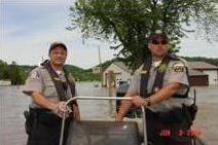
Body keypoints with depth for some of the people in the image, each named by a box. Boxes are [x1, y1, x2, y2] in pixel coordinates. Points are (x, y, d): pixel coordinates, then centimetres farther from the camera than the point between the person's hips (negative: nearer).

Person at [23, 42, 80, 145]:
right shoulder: (38, 72, -3)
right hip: (42, 125, -5)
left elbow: (74, 102, 20)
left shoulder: (69, 77, 16)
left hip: (63, 125, 6)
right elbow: (35, 95, -18)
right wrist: (53, 106, -34)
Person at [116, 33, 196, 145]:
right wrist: (118, 119, 3)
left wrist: (147, 101, -31)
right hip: (152, 120, 4)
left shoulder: (177, 64, -5)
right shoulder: (142, 69, 9)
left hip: (176, 119, -4)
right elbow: (130, 95, 9)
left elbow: (172, 88, -21)